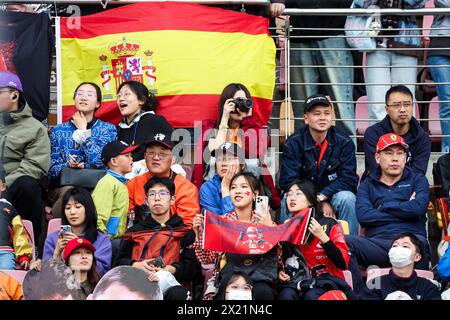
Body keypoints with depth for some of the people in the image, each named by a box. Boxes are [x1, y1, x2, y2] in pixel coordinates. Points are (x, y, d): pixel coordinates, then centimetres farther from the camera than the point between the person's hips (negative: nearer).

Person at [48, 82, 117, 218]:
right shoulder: (58, 130, 14)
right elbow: (52, 169, 8)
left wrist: (83, 130, -2)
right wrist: (68, 165, -14)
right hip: (62, 185, 1)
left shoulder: (108, 129, 8)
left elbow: (99, 161, -9)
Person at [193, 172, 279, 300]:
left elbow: (278, 257, -7)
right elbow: (207, 259, 4)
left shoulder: (265, 222, 4)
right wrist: (199, 234, -10)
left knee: (262, 292, -31)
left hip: (258, 279, 0)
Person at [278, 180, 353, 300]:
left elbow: (343, 263, -10)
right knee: (286, 295, -33)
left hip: (327, 280, -2)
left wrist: (323, 237, -18)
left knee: (311, 296, -36)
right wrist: (280, 271, -2)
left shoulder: (329, 224, -3)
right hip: (299, 281, 2)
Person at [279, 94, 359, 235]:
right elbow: (288, 182, -13)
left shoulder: (344, 142, -8)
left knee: (347, 198, -29)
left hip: (333, 194, 0)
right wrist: (319, 203, -20)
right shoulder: (293, 143, -9)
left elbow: (348, 179, -12)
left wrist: (323, 196, -26)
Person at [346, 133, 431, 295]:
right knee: (346, 243, -30)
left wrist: (384, 206, 8)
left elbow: (418, 208, -2)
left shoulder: (417, 180, 22)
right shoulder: (367, 184, 23)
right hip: (376, 243, 1)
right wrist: (403, 210, 3)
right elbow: (363, 216, 1)